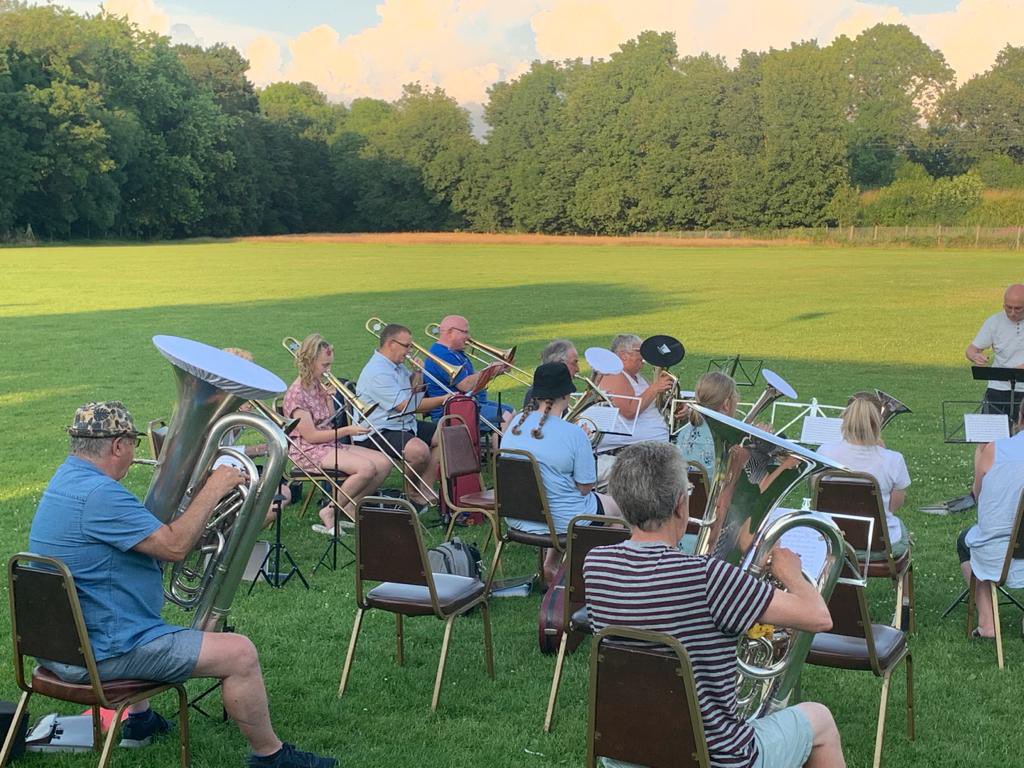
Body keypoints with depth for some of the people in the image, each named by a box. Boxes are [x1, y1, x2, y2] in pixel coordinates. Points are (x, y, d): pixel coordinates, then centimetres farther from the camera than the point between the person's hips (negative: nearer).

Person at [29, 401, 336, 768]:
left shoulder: (67, 478, 9)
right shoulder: (98, 494, -24)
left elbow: (146, 538, 16)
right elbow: (174, 547, -24)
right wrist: (213, 490, -14)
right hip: (99, 654, -11)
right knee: (240, 653, -10)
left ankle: (140, 720, 50)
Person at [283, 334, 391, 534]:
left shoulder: (320, 386, 11)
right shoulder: (296, 393, -14)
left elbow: (330, 425, 12)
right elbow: (310, 436, -17)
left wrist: (329, 396, 0)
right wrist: (347, 431, -17)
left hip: (331, 445, 8)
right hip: (308, 451, -8)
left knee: (383, 463, -8)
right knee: (366, 468, -28)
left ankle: (349, 510, 1)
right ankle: (329, 514, -12)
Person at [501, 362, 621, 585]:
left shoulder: (516, 423, -4)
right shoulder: (574, 434, -22)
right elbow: (585, 487, -15)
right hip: (563, 522, -6)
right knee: (615, 505, 22)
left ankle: (550, 565, 27)